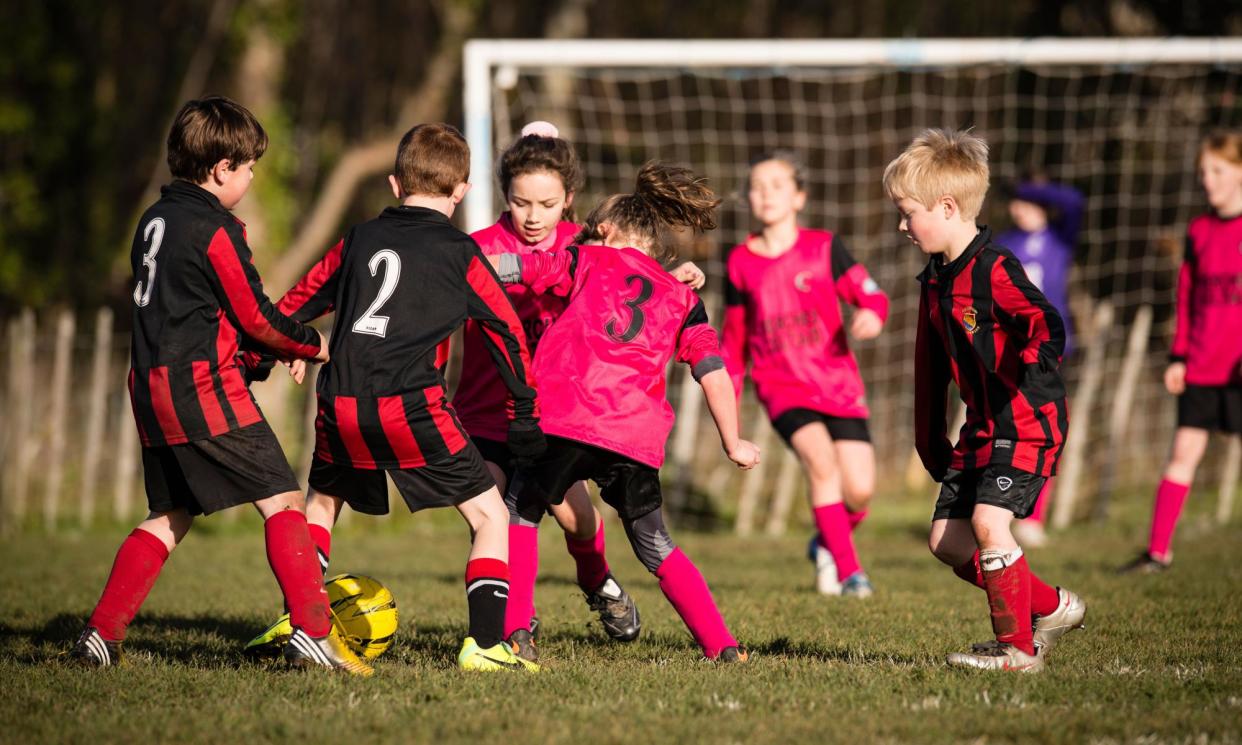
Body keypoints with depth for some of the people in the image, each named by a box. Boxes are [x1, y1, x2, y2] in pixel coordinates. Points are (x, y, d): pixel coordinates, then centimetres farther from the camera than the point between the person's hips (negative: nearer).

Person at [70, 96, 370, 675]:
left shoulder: (154, 220, 15)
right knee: (283, 502, -6)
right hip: (206, 388, -8)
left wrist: (278, 346, 17)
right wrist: (314, 345, 10)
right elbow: (255, 317, -8)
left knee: (169, 517, 17)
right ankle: (312, 633, -15)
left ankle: (101, 635, 13)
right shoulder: (216, 230, -11)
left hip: (151, 388, 8)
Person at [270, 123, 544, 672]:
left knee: (321, 503, 30)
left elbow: (295, 305, 25)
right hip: (411, 406, -4)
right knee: (491, 518, 4)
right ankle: (484, 644, -7)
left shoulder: (359, 239, 17)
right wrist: (524, 415, 14)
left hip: (341, 404, 4)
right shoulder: (460, 252, 5)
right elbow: (507, 331, 6)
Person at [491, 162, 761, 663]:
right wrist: (733, 444, 24)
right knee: (655, 545, 20)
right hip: (638, 435, 3)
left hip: (567, 417, -3)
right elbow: (715, 376, 15)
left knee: (521, 508, 19)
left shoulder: (588, 260, 18)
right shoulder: (682, 298, 23)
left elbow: (500, 266, 14)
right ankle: (721, 644, 11)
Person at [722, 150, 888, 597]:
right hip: (782, 388, 0)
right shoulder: (741, 263, 5)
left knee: (859, 490, -8)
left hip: (837, 383, 0)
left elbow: (871, 295, -4)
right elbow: (734, 338, 15)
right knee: (820, 459, -27)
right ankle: (849, 572, -23)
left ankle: (827, 545, 26)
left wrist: (871, 314, -27)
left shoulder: (824, 248, 0)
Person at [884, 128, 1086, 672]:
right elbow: (930, 366, 20)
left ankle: (1018, 648, -9)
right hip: (982, 428, 9)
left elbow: (1048, 329, -29)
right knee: (946, 538, 5)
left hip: (1026, 424, -9)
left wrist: (1026, 381, -42)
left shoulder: (994, 270, -17)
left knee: (988, 522, -20)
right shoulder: (936, 279, 11)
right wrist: (930, 441, 21)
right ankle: (1050, 607, 18)